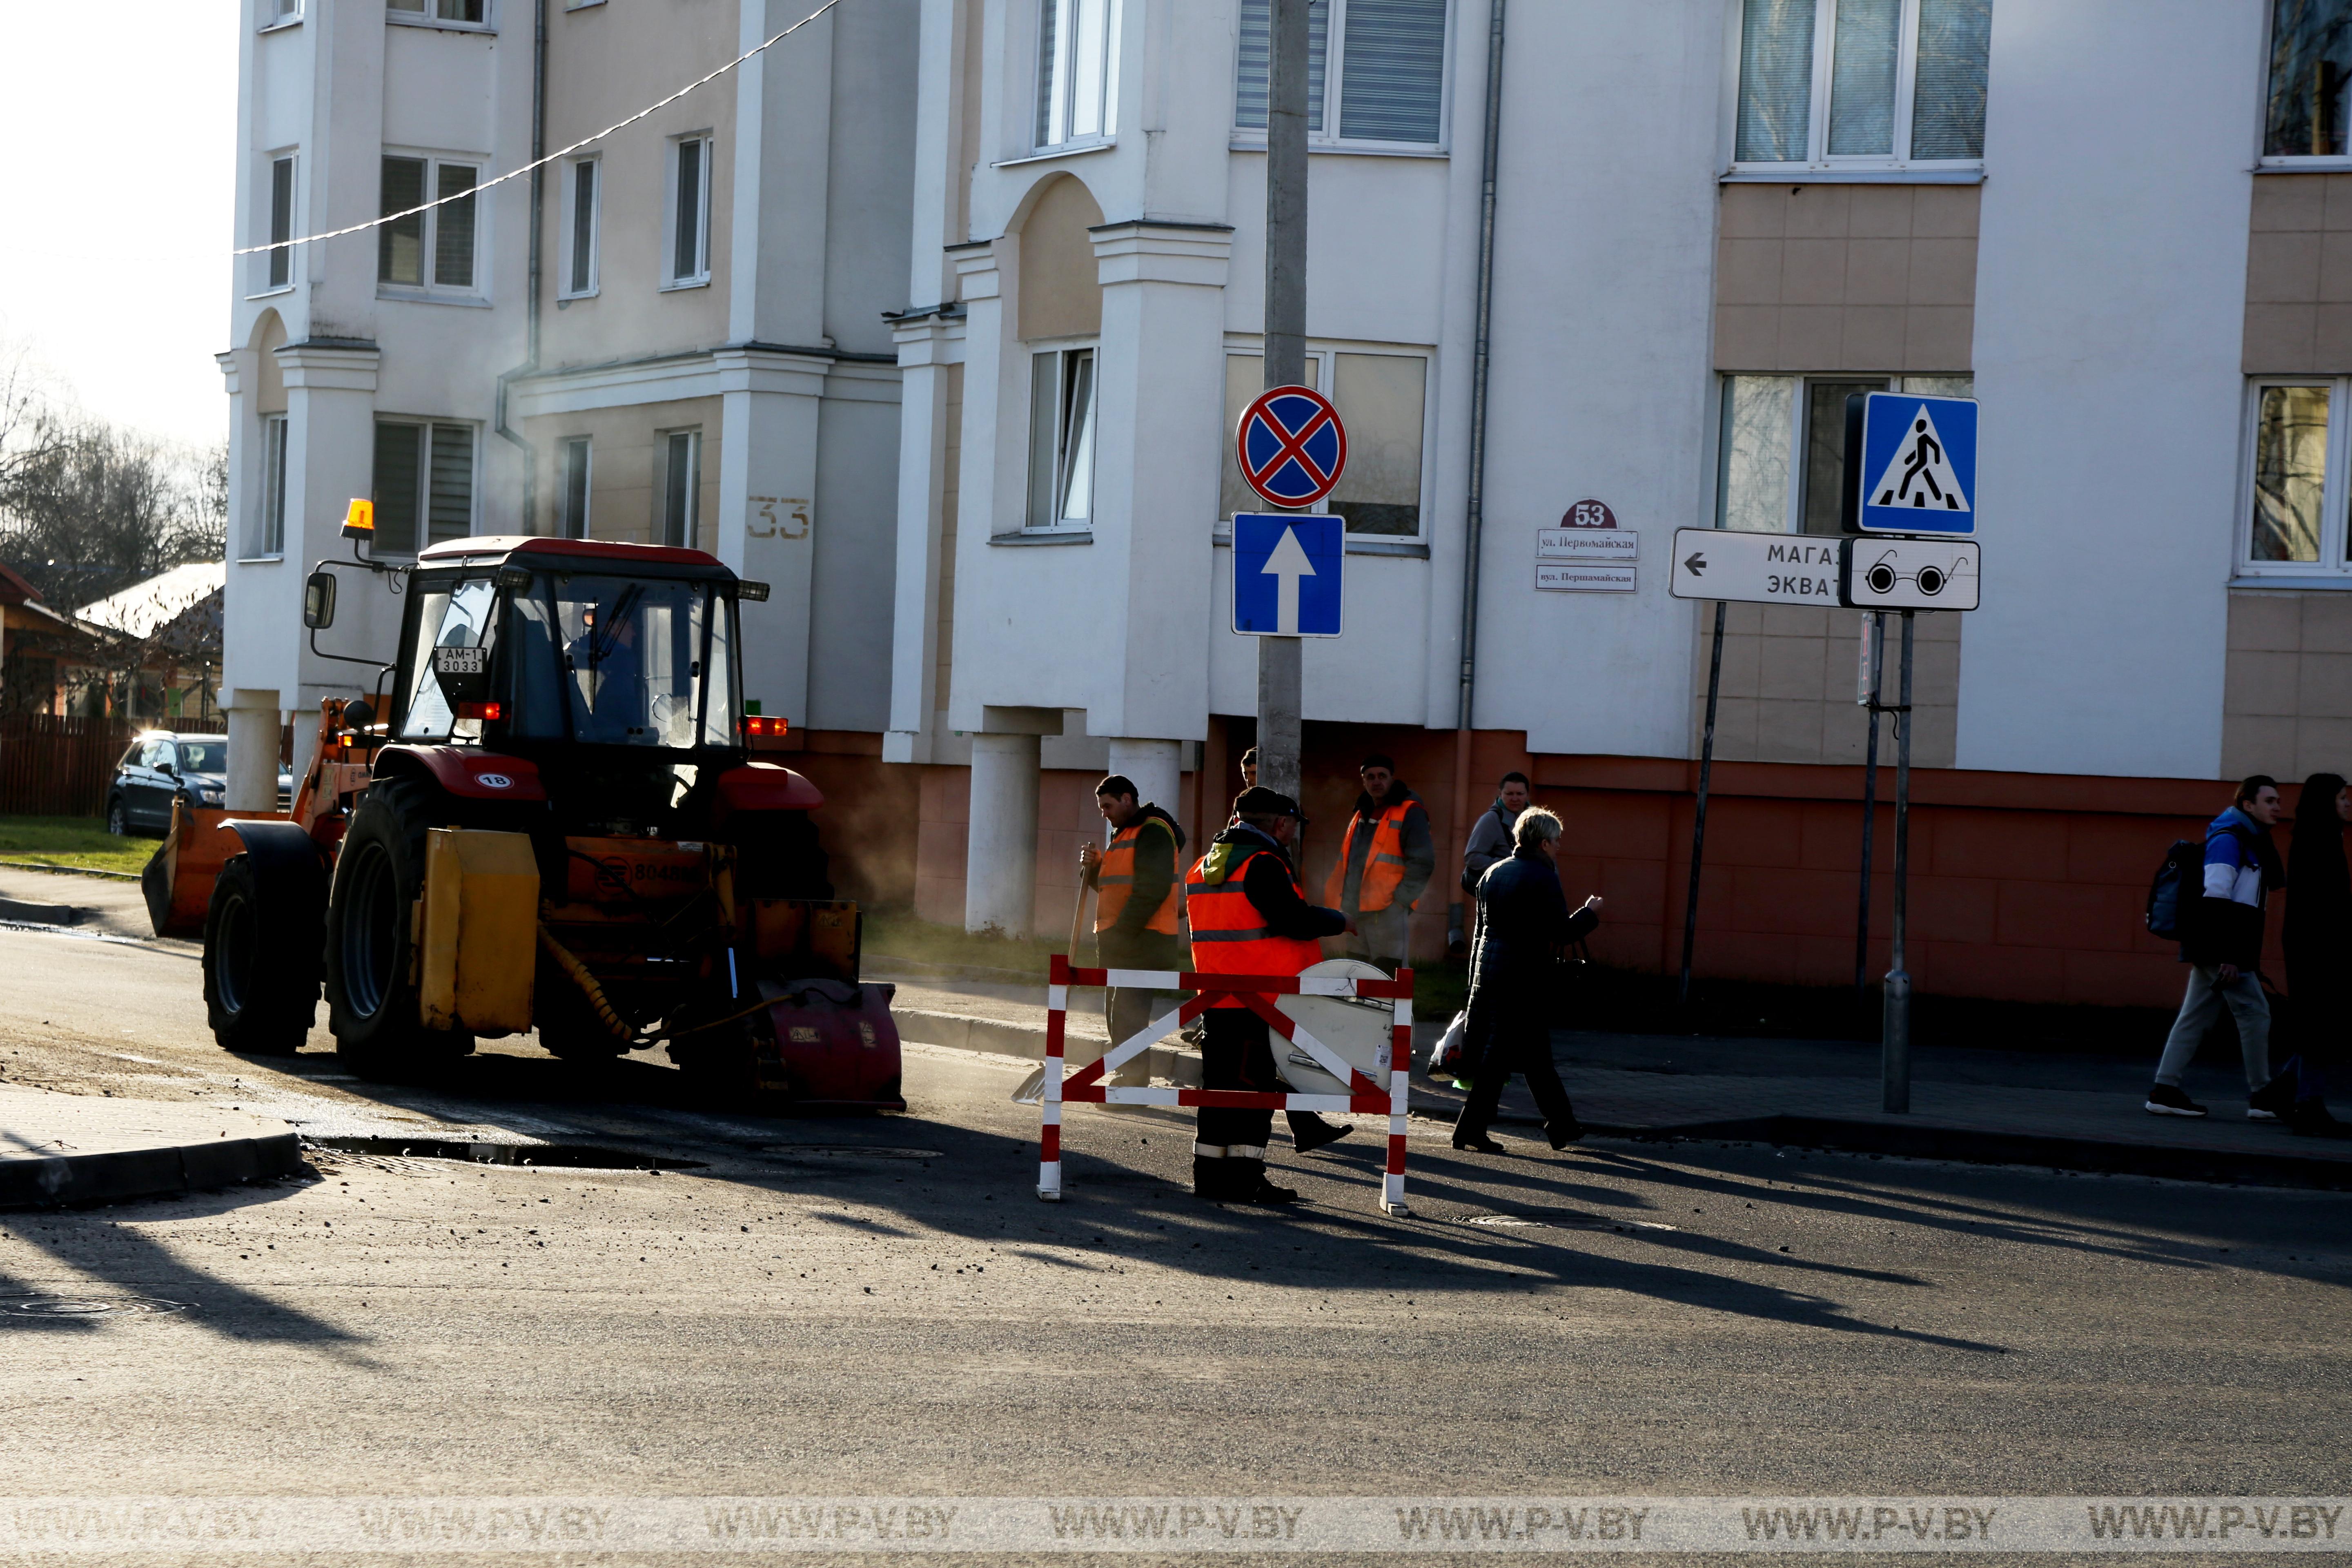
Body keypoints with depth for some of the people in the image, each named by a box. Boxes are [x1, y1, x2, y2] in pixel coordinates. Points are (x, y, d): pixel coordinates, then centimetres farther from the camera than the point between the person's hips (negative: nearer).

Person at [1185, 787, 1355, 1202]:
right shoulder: (1263, 864, -14)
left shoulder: (1204, 866, 15)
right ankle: (1243, 1179, -3)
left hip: (1216, 995, 9)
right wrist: (1338, 921, -4)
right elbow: (1296, 922, -21)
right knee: (1253, 1086, -4)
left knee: (1220, 1085, 12)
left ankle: (1210, 1175, 15)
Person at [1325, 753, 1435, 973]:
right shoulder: (1361, 816, 20)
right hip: (1353, 912, 8)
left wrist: (1401, 899, -16)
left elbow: (1423, 862, -13)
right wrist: (1336, 901, 14)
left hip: (1388, 912, -8)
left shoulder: (1409, 813, -5)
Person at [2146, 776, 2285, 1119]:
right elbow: (2215, 898, -19)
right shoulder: (2228, 839, -11)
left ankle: (2165, 1090, 4)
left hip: (2213, 950, 10)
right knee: (2255, 1014, -6)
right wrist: (2228, 956, -23)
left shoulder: (2252, 842, 20)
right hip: (2220, 949, -10)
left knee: (2195, 1019, 6)